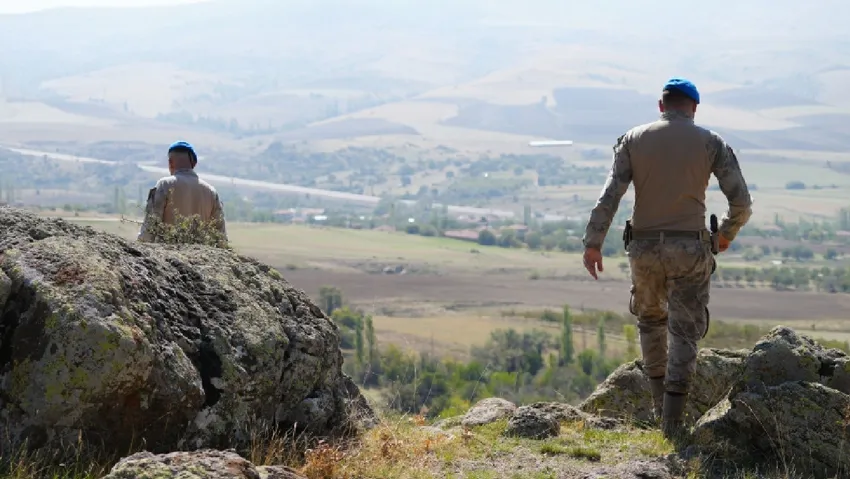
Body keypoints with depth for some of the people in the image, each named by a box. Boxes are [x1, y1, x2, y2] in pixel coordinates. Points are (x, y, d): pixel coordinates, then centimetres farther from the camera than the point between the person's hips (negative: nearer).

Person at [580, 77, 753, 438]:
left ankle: (660, 403, 26)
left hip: (645, 247, 2)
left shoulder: (633, 140, 2)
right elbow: (741, 202, -4)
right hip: (689, 249, -2)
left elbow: (610, 195, -8)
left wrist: (593, 243, -9)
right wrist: (726, 234, 15)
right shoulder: (711, 143, 1)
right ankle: (673, 420, -4)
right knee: (684, 333, 4)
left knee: (650, 319, 25)